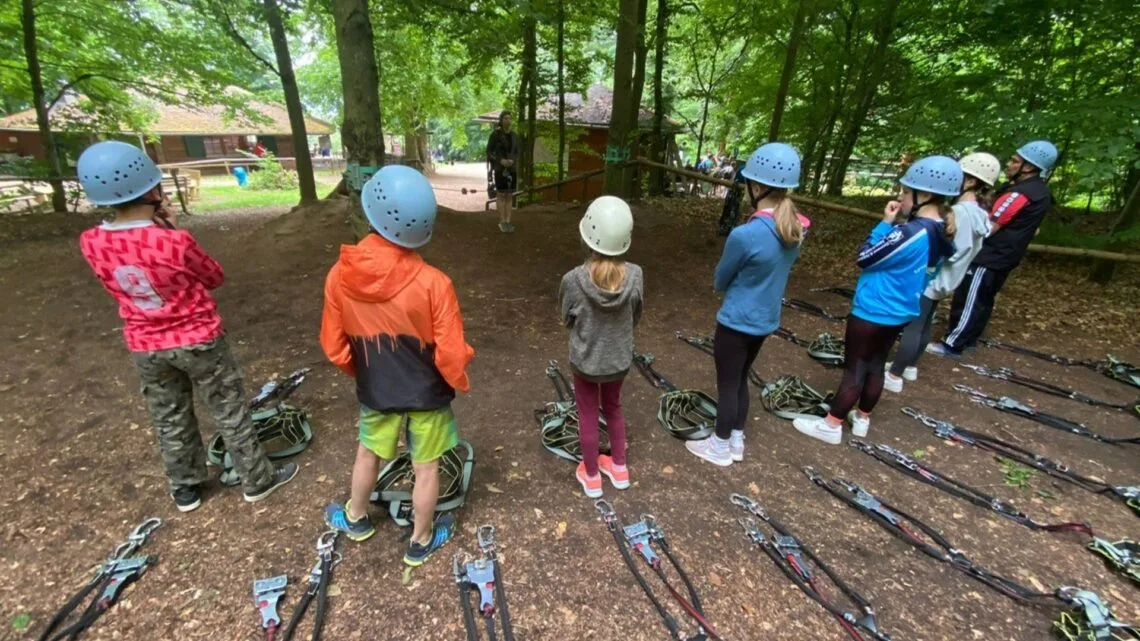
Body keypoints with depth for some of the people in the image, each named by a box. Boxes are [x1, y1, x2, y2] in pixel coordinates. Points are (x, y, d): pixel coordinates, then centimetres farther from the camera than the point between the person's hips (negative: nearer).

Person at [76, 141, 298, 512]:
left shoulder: (91, 243, -10)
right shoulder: (174, 241, -25)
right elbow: (215, 278, -7)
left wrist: (160, 231, -3)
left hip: (144, 347, 5)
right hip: (198, 341, -5)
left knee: (169, 420, 21)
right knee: (230, 413, 11)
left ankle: (185, 490, 38)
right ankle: (257, 481, 25)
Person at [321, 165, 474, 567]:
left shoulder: (340, 276, -16)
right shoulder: (433, 283, -27)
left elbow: (334, 346, -4)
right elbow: (451, 354, -20)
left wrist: (363, 374, 15)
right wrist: (460, 383, 1)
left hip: (375, 392, 3)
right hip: (427, 394, -3)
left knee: (368, 454, 29)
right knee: (426, 469, 18)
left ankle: (355, 519, 55)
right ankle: (421, 541, 40)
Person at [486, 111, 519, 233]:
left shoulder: (514, 135, 7)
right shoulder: (495, 134, -7)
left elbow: (516, 153, 9)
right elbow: (489, 152, -6)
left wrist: (512, 161, -12)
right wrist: (501, 160, -20)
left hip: (511, 168, 5)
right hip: (499, 168, -5)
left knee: (510, 195, 4)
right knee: (501, 195, -4)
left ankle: (508, 222, 10)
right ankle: (502, 222, 5)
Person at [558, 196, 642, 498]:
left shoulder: (573, 280, -26)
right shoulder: (635, 276, -20)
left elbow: (566, 319, -8)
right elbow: (635, 318, -4)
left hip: (585, 360, -2)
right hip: (619, 359, 2)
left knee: (588, 416, 19)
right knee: (613, 408, 27)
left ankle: (591, 476, 39)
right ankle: (619, 468, 44)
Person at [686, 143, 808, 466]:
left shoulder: (745, 235, -27)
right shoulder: (797, 230, -3)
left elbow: (719, 282, -12)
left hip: (737, 322, -7)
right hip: (766, 320, 7)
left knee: (727, 384, 11)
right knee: (741, 379, 23)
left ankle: (721, 447, 30)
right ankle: (736, 441, 38)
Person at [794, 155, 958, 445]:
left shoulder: (911, 232, -27)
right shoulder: (942, 234, 2)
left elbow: (865, 259, -19)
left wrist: (885, 223, -11)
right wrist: (893, 225, 4)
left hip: (873, 312, -8)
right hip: (900, 313, 9)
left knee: (854, 370, 3)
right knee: (876, 366, 20)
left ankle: (831, 425, 17)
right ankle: (861, 419, 35)